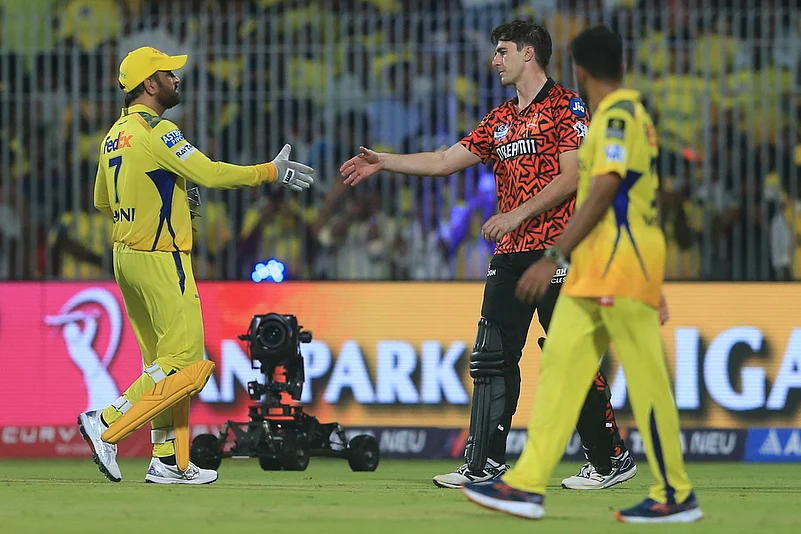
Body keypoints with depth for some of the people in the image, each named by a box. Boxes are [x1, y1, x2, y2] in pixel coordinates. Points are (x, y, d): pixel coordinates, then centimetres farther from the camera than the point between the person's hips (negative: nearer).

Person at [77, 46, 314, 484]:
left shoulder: (115, 135, 13)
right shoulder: (156, 133, -15)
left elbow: (102, 201, 21)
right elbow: (211, 173, -21)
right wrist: (271, 171, -13)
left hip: (125, 258, 10)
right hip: (160, 261, -10)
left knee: (163, 361, 12)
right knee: (184, 362, -8)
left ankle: (167, 461, 11)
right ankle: (107, 423, -14)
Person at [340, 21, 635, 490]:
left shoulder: (566, 106, -4)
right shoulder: (501, 119, 19)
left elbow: (572, 177, -12)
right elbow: (446, 161, 21)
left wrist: (518, 214, -16)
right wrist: (383, 162, 17)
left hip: (556, 250, -8)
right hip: (511, 255, 8)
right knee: (493, 358, 3)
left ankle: (612, 459, 2)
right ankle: (485, 464, 4)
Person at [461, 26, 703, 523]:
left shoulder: (618, 114, -11)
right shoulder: (633, 113, 18)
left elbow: (604, 191, -20)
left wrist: (554, 258, -24)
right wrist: (653, 285, 26)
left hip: (621, 259, -10)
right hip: (596, 266, 10)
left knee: (646, 378, -6)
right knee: (561, 365, 5)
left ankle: (676, 496, -1)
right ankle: (528, 485, 2)